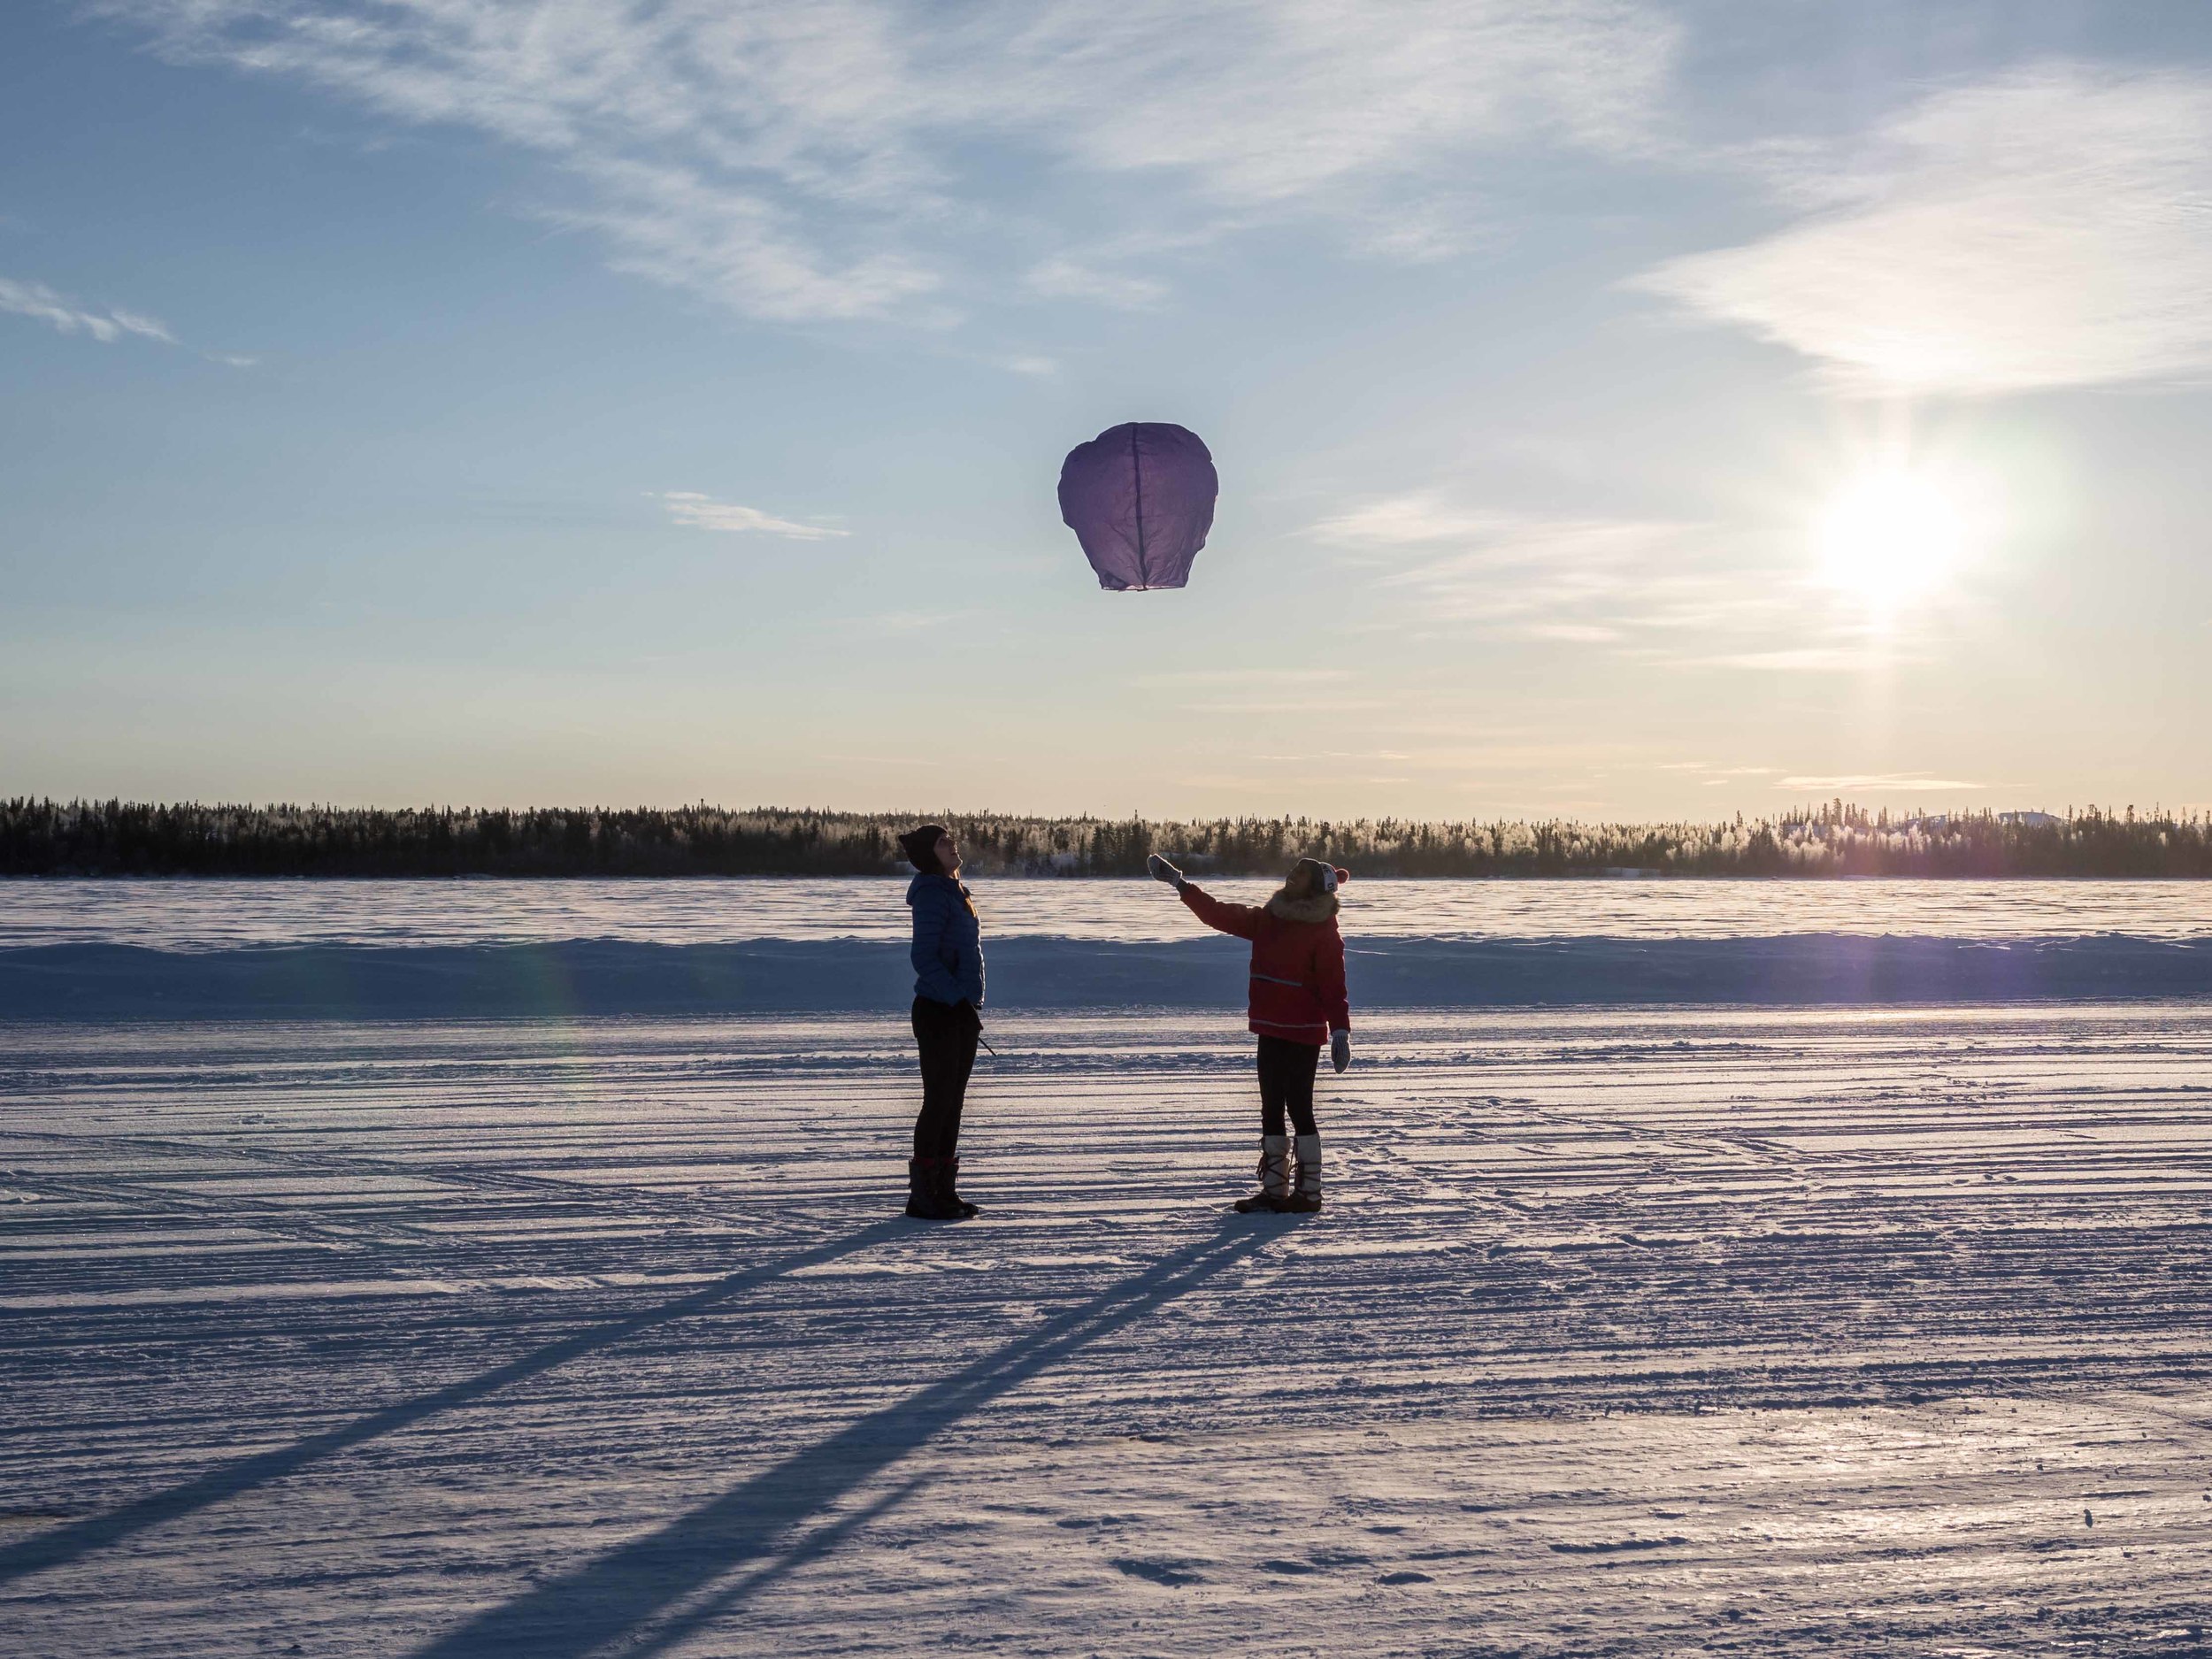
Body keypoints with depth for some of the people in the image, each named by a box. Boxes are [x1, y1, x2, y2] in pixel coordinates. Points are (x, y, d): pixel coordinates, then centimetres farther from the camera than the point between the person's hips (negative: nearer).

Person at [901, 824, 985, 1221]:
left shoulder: (954, 893, 16)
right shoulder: (931, 894, -12)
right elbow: (924, 959, -19)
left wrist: (971, 1004, 15)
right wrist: (958, 999, -21)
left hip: (961, 1012, 9)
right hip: (938, 1012, -9)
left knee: (953, 1102, 11)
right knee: (939, 1100, -5)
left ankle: (944, 1188, 18)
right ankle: (922, 1193, 1)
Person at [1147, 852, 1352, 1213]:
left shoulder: (1323, 931, -10)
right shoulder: (1267, 919, 11)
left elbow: (1333, 986, -14)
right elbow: (1219, 915, 14)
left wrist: (1340, 1031, -22)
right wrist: (1179, 882, 14)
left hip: (1303, 1035, -7)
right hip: (1271, 1031, 8)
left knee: (1299, 1109, -4)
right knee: (1271, 1110, 10)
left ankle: (1308, 1192, 3)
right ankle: (1274, 1189, 17)